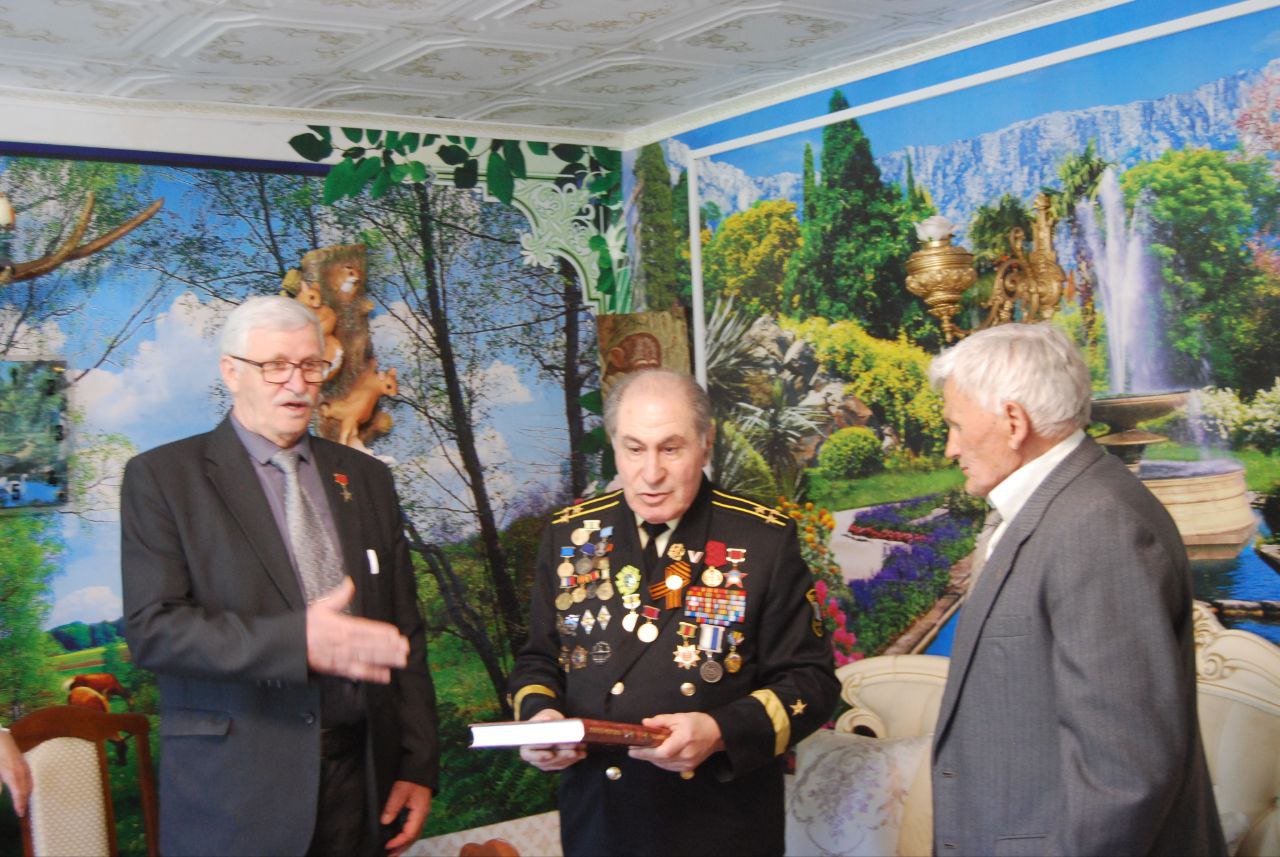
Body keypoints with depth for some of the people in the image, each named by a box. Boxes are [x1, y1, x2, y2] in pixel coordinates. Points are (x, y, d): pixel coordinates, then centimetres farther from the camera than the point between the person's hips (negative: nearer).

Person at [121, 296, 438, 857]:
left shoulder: (367, 478, 11)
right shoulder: (161, 477, -2)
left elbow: (403, 633, 11)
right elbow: (152, 628, -12)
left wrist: (418, 767, 4)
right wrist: (297, 641, -24)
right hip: (235, 794, -4)